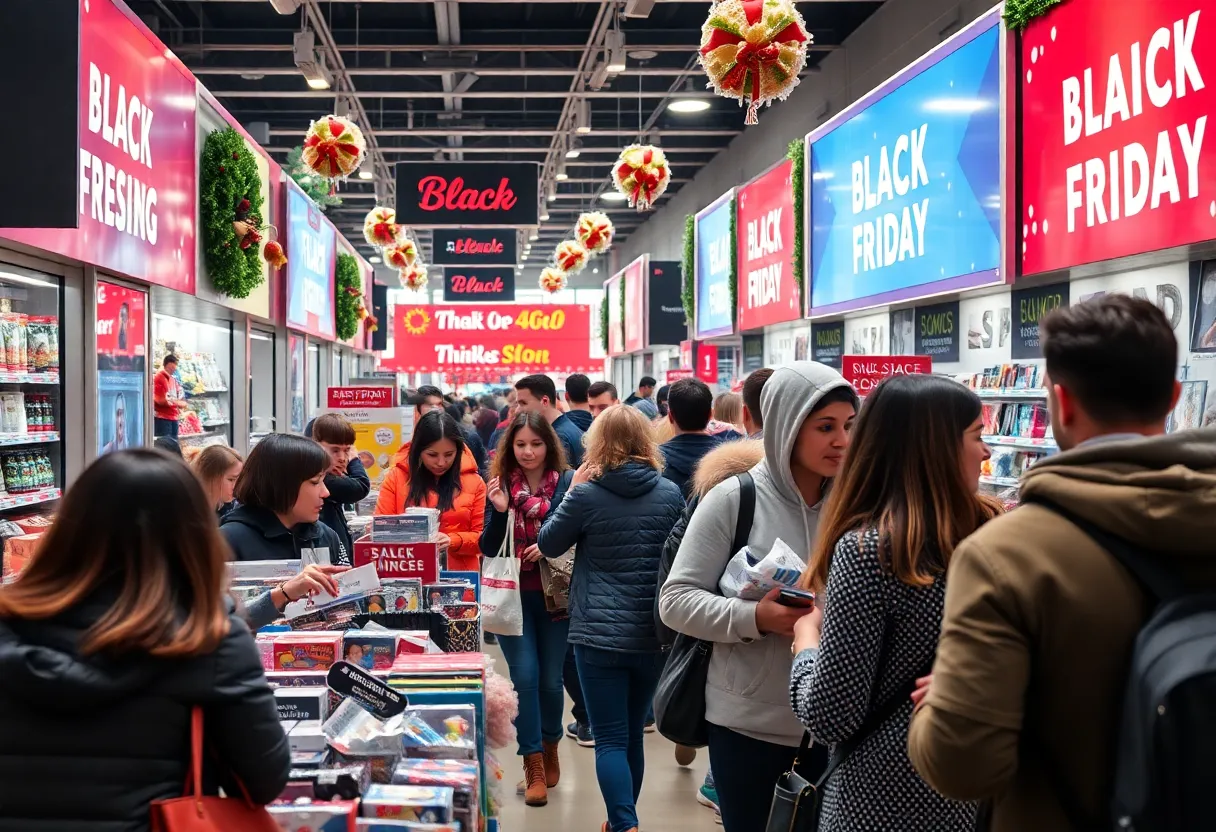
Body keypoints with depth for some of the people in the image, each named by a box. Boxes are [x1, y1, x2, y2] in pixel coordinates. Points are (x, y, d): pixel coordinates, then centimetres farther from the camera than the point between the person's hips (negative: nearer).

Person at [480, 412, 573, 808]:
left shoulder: (568, 482, -7)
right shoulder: (500, 485, 0)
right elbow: (488, 550, -1)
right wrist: (499, 511, -16)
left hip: (554, 594, -1)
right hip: (512, 595, 1)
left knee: (550, 678, 9)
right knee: (524, 675, -2)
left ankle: (550, 746, 34)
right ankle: (533, 764, 8)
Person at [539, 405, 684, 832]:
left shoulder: (586, 494, -10)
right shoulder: (670, 493, -1)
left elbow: (548, 544, 5)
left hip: (599, 633, -4)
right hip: (654, 633, 4)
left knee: (610, 739, 0)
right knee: (633, 734, 18)